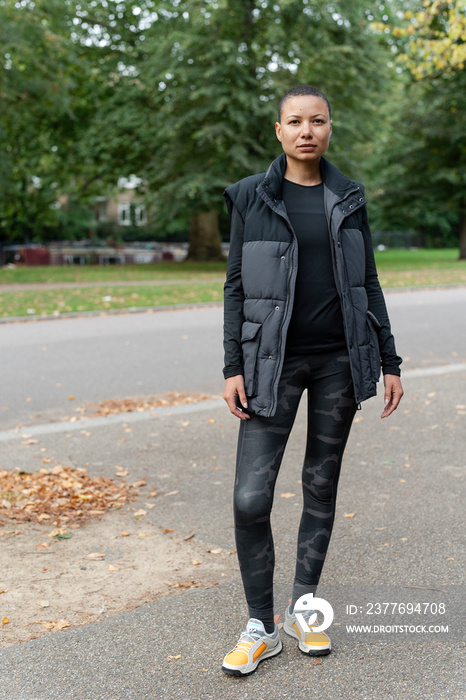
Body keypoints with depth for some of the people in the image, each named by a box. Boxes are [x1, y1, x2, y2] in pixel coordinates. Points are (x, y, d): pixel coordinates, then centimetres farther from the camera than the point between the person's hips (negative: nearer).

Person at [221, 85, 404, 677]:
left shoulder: (348, 198, 6)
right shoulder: (252, 198, 0)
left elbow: (367, 283, 9)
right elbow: (237, 286, 0)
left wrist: (388, 361, 5)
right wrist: (233, 367, -7)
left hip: (339, 360, 2)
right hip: (274, 362, -2)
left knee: (321, 487, 10)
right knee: (250, 497, -8)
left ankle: (304, 610, 26)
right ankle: (261, 626, 10)